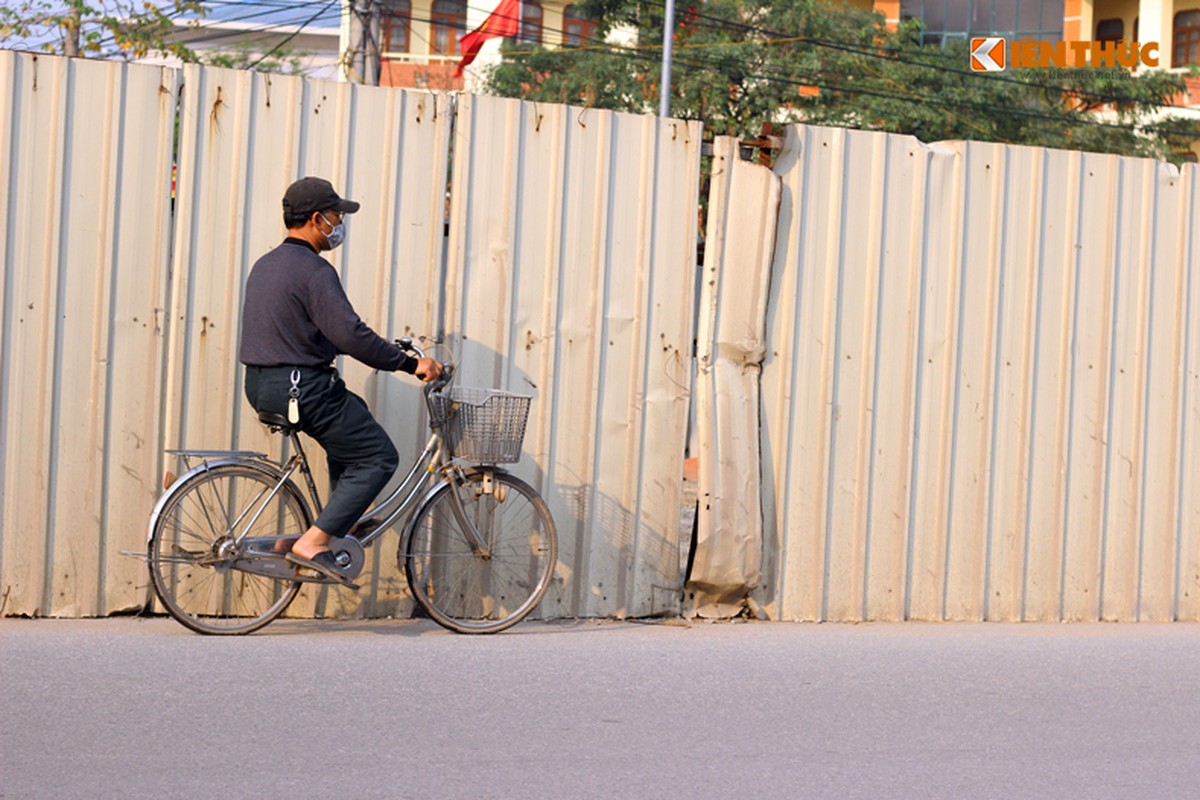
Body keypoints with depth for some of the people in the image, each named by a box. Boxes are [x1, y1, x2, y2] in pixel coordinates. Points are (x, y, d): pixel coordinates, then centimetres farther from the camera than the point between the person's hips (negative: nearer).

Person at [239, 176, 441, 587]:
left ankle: (342, 521, 27)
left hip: (261, 385, 10)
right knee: (378, 457, -1)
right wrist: (410, 363, -16)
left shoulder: (265, 264, 15)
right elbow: (350, 334, -24)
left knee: (352, 417, 31)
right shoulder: (314, 271, -16)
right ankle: (313, 544, -10)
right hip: (300, 388, -10)